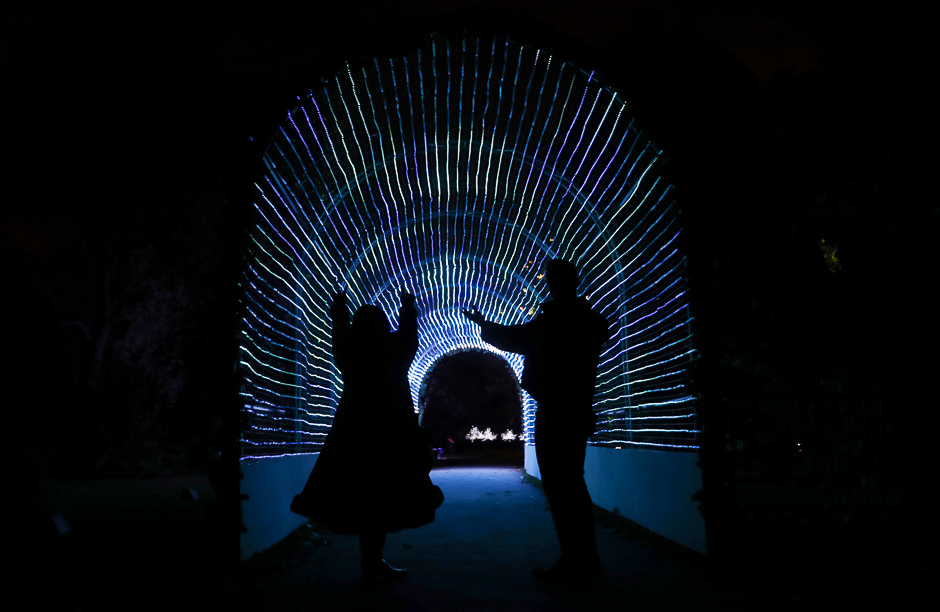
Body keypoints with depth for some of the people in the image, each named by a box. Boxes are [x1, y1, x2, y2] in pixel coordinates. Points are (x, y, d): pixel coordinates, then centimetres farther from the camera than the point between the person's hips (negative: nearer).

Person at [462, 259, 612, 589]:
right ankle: (587, 559, 22)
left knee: (558, 489, -5)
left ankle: (572, 565, -3)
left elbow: (511, 337, -3)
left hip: (553, 415, -8)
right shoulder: (591, 321, 11)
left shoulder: (548, 323, -13)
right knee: (574, 484, 15)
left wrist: (482, 323, 13)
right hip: (580, 413, 8)